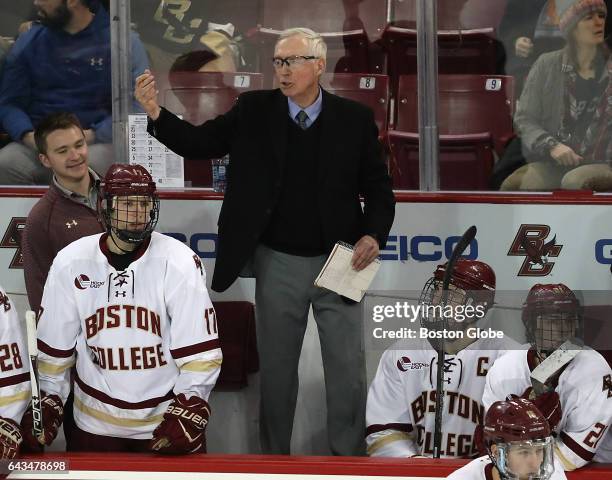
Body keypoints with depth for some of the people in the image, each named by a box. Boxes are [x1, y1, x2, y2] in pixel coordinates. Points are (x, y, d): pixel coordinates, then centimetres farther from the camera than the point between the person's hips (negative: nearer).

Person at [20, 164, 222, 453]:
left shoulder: (179, 261, -13)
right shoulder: (70, 262, -6)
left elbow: (200, 350, -12)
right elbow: (54, 347, 4)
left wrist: (189, 409, -18)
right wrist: (47, 402, 3)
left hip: (168, 418, -2)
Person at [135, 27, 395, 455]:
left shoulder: (354, 118, -3)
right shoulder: (254, 110, -1)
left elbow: (378, 186, 3)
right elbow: (201, 143, -2)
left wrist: (374, 234, -13)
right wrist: (156, 113, -19)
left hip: (338, 261, 0)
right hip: (278, 264, 1)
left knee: (348, 369, 6)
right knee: (277, 368, 12)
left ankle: (349, 454, 22)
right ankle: (275, 453, 28)